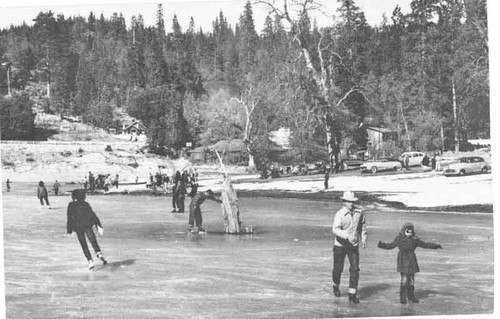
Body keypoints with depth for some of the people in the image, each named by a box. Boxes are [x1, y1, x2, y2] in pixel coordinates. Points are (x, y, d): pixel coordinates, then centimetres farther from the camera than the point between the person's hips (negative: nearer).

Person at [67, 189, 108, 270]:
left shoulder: (71, 205, 3)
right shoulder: (86, 204, 9)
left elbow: (70, 218, 0)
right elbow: (93, 215, 3)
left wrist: (69, 231, 6)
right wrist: (99, 226, 0)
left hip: (78, 227, -1)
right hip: (88, 226, 1)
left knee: (84, 245, 5)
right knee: (94, 242, 5)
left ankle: (90, 261, -5)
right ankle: (99, 254, -23)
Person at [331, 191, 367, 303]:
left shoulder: (359, 212, 0)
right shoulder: (340, 214, -16)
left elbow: (363, 225, 18)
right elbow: (335, 229, -27)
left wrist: (363, 238, 12)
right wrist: (347, 236, -37)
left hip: (353, 245, 3)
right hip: (340, 245, -3)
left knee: (355, 268, -5)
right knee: (338, 268, 9)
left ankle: (352, 294, 2)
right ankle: (336, 286, 39)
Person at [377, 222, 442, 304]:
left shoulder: (415, 239, 3)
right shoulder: (399, 238, -3)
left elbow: (424, 244, 11)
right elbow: (391, 245, 7)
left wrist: (435, 246, 7)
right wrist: (381, 245, -4)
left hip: (412, 261, 3)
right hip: (403, 260, -3)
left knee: (411, 279, 7)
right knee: (404, 279, -10)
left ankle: (411, 296, 22)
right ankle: (402, 297, 1)